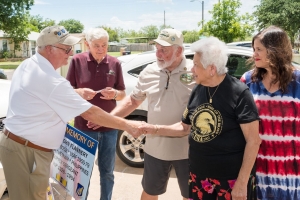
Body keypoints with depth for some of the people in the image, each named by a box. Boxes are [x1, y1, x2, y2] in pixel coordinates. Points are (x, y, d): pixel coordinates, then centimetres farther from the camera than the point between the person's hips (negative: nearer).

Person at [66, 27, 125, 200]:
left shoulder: (115, 63, 0)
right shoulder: (77, 61, -5)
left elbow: (122, 93, 6)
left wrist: (115, 94, -16)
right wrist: (80, 92, -21)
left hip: (109, 125, 2)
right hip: (84, 125, -1)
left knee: (107, 171, 14)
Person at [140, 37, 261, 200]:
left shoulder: (239, 93, -15)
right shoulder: (197, 91, 2)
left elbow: (253, 140, -14)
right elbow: (185, 128, 13)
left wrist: (242, 182, -15)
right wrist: (155, 129, 3)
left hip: (230, 178, -5)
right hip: (198, 175, 6)